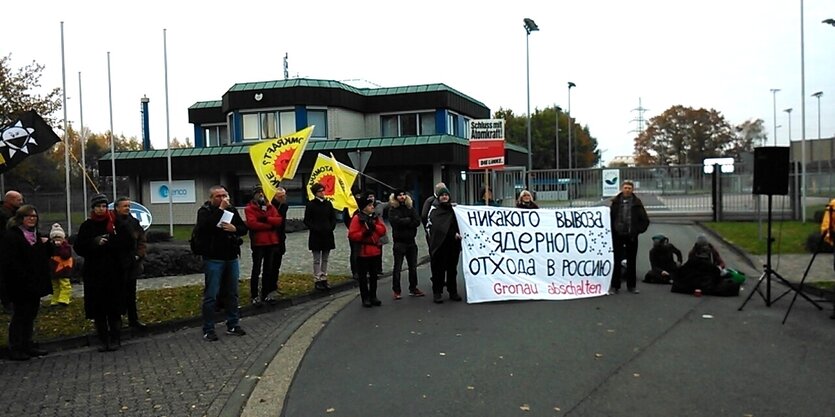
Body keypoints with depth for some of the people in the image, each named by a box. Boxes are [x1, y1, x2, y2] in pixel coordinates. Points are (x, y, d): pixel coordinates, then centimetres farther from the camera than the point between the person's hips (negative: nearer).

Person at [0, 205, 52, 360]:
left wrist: (46, 245, -1)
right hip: (20, 286, -8)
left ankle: (27, 346, 23)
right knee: (20, 316, -2)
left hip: (35, 284, 8)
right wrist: (24, 278, -23)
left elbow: (45, 256, 19)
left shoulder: (36, 235, 15)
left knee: (30, 316, 14)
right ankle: (15, 349, 7)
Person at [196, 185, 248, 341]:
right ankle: (208, 330, 7)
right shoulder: (204, 211, -5)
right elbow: (204, 226, -25)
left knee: (232, 293, 13)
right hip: (213, 259, -5)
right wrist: (220, 209, -24)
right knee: (211, 295, -1)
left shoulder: (232, 210, 9)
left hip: (232, 258, 5)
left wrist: (235, 229, -12)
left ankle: (233, 325, 24)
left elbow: (244, 229, 11)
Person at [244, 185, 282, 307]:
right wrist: (270, 225, -13)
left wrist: (266, 219, -17)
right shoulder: (249, 209, -3)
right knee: (256, 270, -2)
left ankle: (265, 294, 20)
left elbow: (279, 220, -1)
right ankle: (254, 296, 4)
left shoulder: (270, 207, 13)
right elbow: (252, 223, -19)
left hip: (271, 242, 5)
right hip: (258, 243, -5)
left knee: (268, 269, 11)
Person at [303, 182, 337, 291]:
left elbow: (333, 218, 12)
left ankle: (324, 279, 17)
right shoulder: (311, 204, -4)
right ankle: (317, 281, 6)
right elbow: (307, 221, -5)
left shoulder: (328, 204, 8)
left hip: (327, 235, 4)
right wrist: (316, 229, -16)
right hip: (315, 236, -4)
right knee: (317, 260, 1)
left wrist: (331, 228, -5)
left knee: (325, 259, 10)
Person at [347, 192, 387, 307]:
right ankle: (365, 298, 10)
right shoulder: (357, 218, -8)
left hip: (375, 251, 5)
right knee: (363, 276, 2)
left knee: (374, 275, 13)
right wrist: (364, 233, -25)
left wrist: (374, 226, -16)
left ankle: (373, 296, 22)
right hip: (363, 251, -5)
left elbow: (383, 230, 0)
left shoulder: (376, 217, 9)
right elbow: (351, 235, -15)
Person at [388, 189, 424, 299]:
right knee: (397, 267, 1)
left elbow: (417, 221, -5)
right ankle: (396, 291, 8)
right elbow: (396, 221, -20)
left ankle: (413, 288, 22)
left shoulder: (410, 208, 7)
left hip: (411, 241, 4)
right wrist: (409, 220, -9)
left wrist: (403, 222, -13)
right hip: (399, 241, -4)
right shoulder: (393, 209, -3)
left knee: (413, 266, 11)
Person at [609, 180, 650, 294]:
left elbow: (645, 220, 5)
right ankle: (615, 286, 10)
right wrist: (612, 230, -4)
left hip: (631, 236, 1)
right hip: (618, 235, 0)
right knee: (616, 261, 3)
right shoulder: (615, 202, 0)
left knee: (631, 261, 8)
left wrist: (638, 230, -3)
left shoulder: (637, 202, 2)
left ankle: (631, 285, 18)